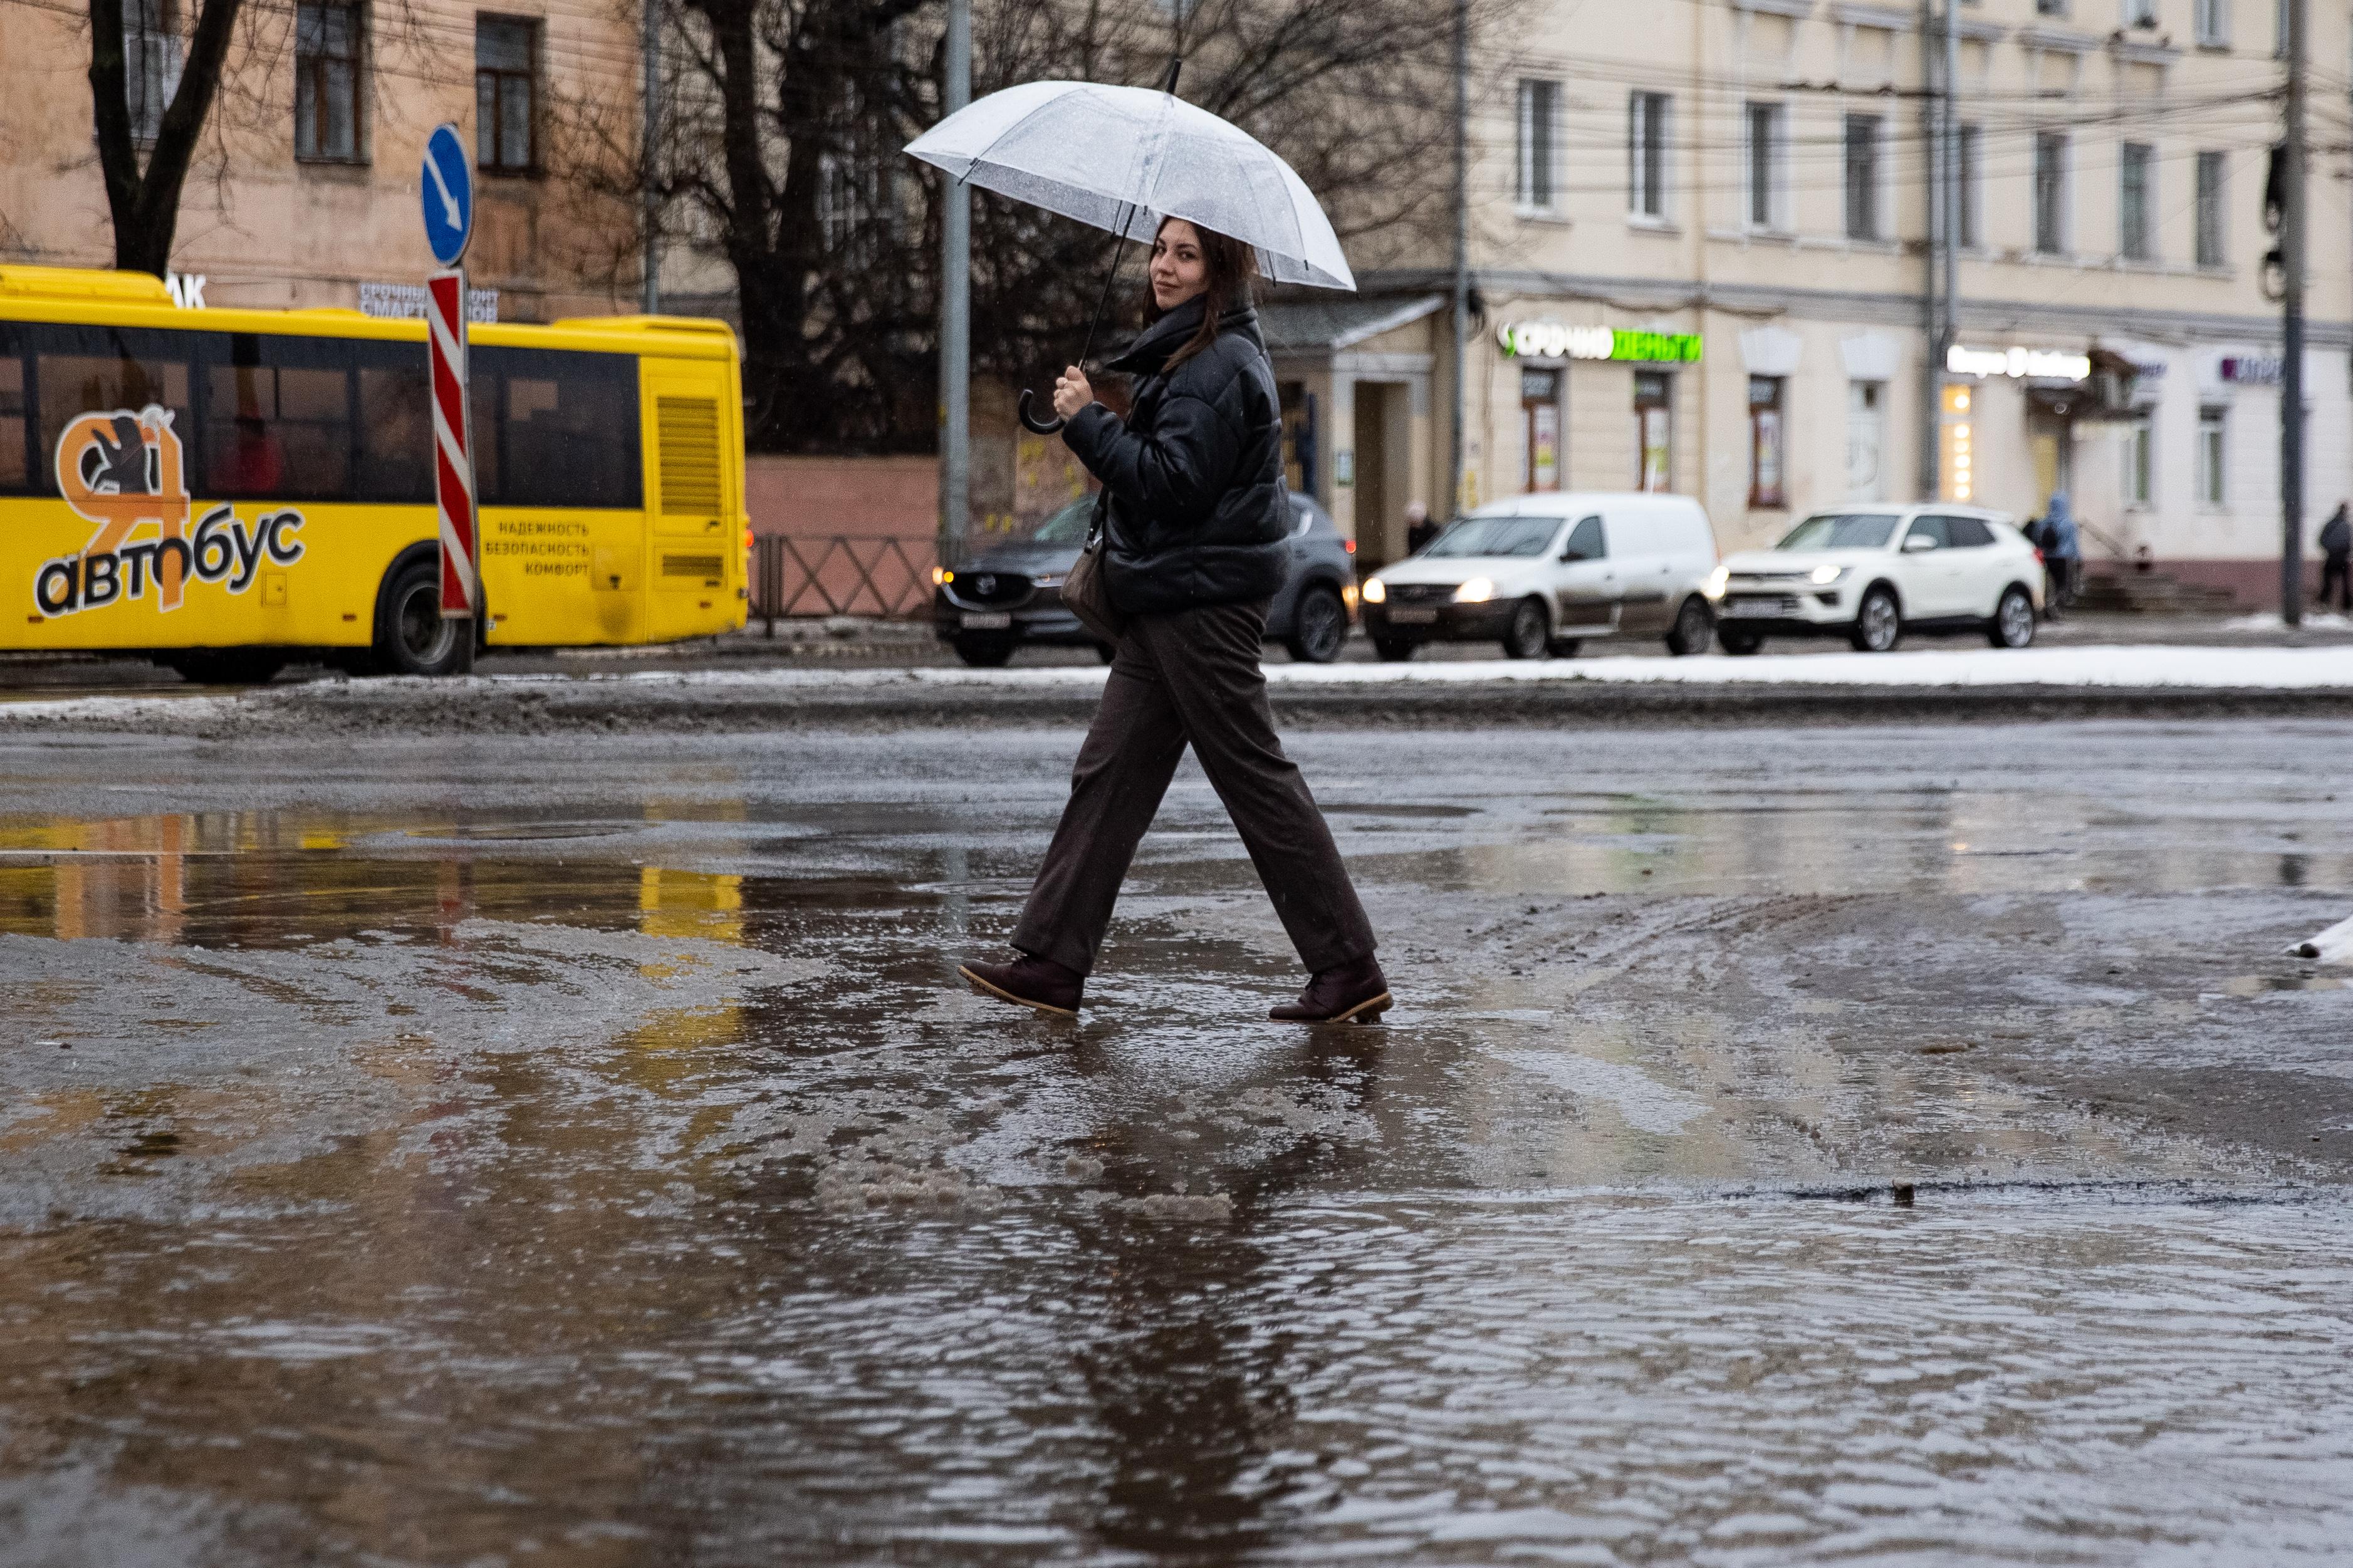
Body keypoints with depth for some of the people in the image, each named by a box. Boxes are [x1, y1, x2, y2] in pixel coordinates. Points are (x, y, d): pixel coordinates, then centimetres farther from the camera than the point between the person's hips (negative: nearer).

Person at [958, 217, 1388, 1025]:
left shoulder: (1219, 366, -15)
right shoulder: (1188, 355, 17)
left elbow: (1173, 482, -22)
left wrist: (1088, 421, -16)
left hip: (1204, 603, -11)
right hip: (1173, 599, 11)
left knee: (1256, 778, -6)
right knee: (1109, 774, 9)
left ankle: (1348, 970, -1)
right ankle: (1053, 963, 11)